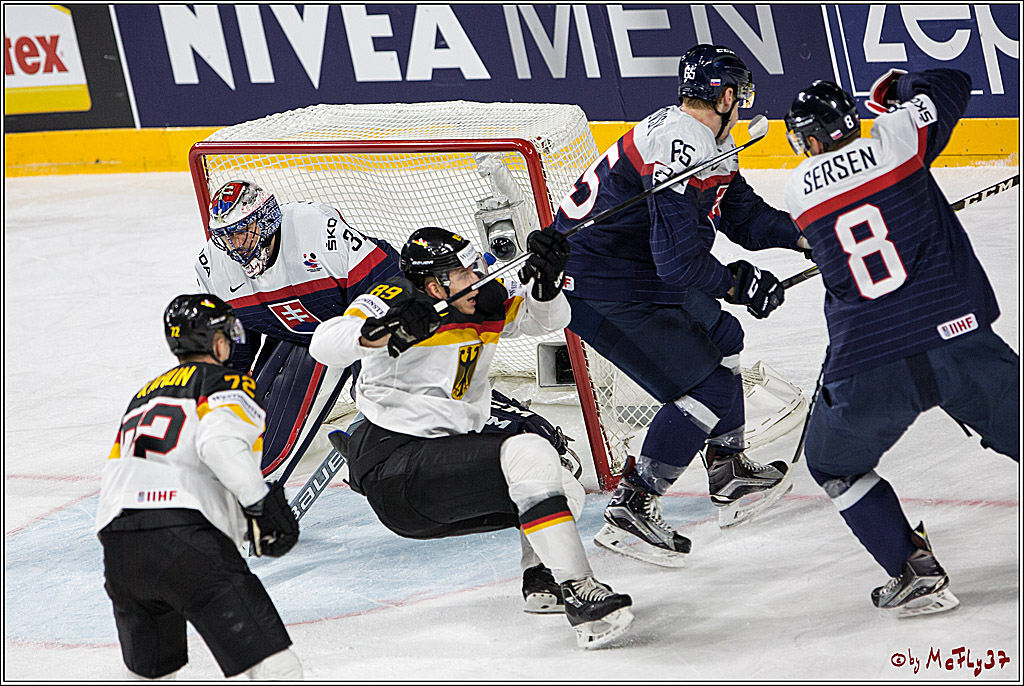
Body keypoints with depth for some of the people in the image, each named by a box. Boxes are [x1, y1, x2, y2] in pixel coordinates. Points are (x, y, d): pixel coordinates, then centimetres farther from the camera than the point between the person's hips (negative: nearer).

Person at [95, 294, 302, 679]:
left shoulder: (144, 394, 32)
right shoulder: (228, 385, 9)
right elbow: (221, 443, -13)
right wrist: (263, 504, -10)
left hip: (116, 549, 8)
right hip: (185, 539, -7)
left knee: (151, 671, 29)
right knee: (274, 665, -12)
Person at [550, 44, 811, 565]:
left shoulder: (700, 141, 11)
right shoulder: (679, 146, -23)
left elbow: (743, 213, 17)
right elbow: (680, 258, -27)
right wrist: (738, 284, -12)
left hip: (643, 273, 11)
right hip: (600, 291, -11)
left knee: (719, 337, 25)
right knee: (707, 388, -9)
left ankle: (730, 475, 35)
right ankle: (628, 512, -8)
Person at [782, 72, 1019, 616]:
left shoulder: (800, 189, 8)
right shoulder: (897, 138, 2)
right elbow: (951, 85, 19)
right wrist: (896, 90, 36)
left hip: (866, 373, 0)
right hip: (955, 341, 0)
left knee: (835, 466, 24)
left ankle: (916, 573, 14)